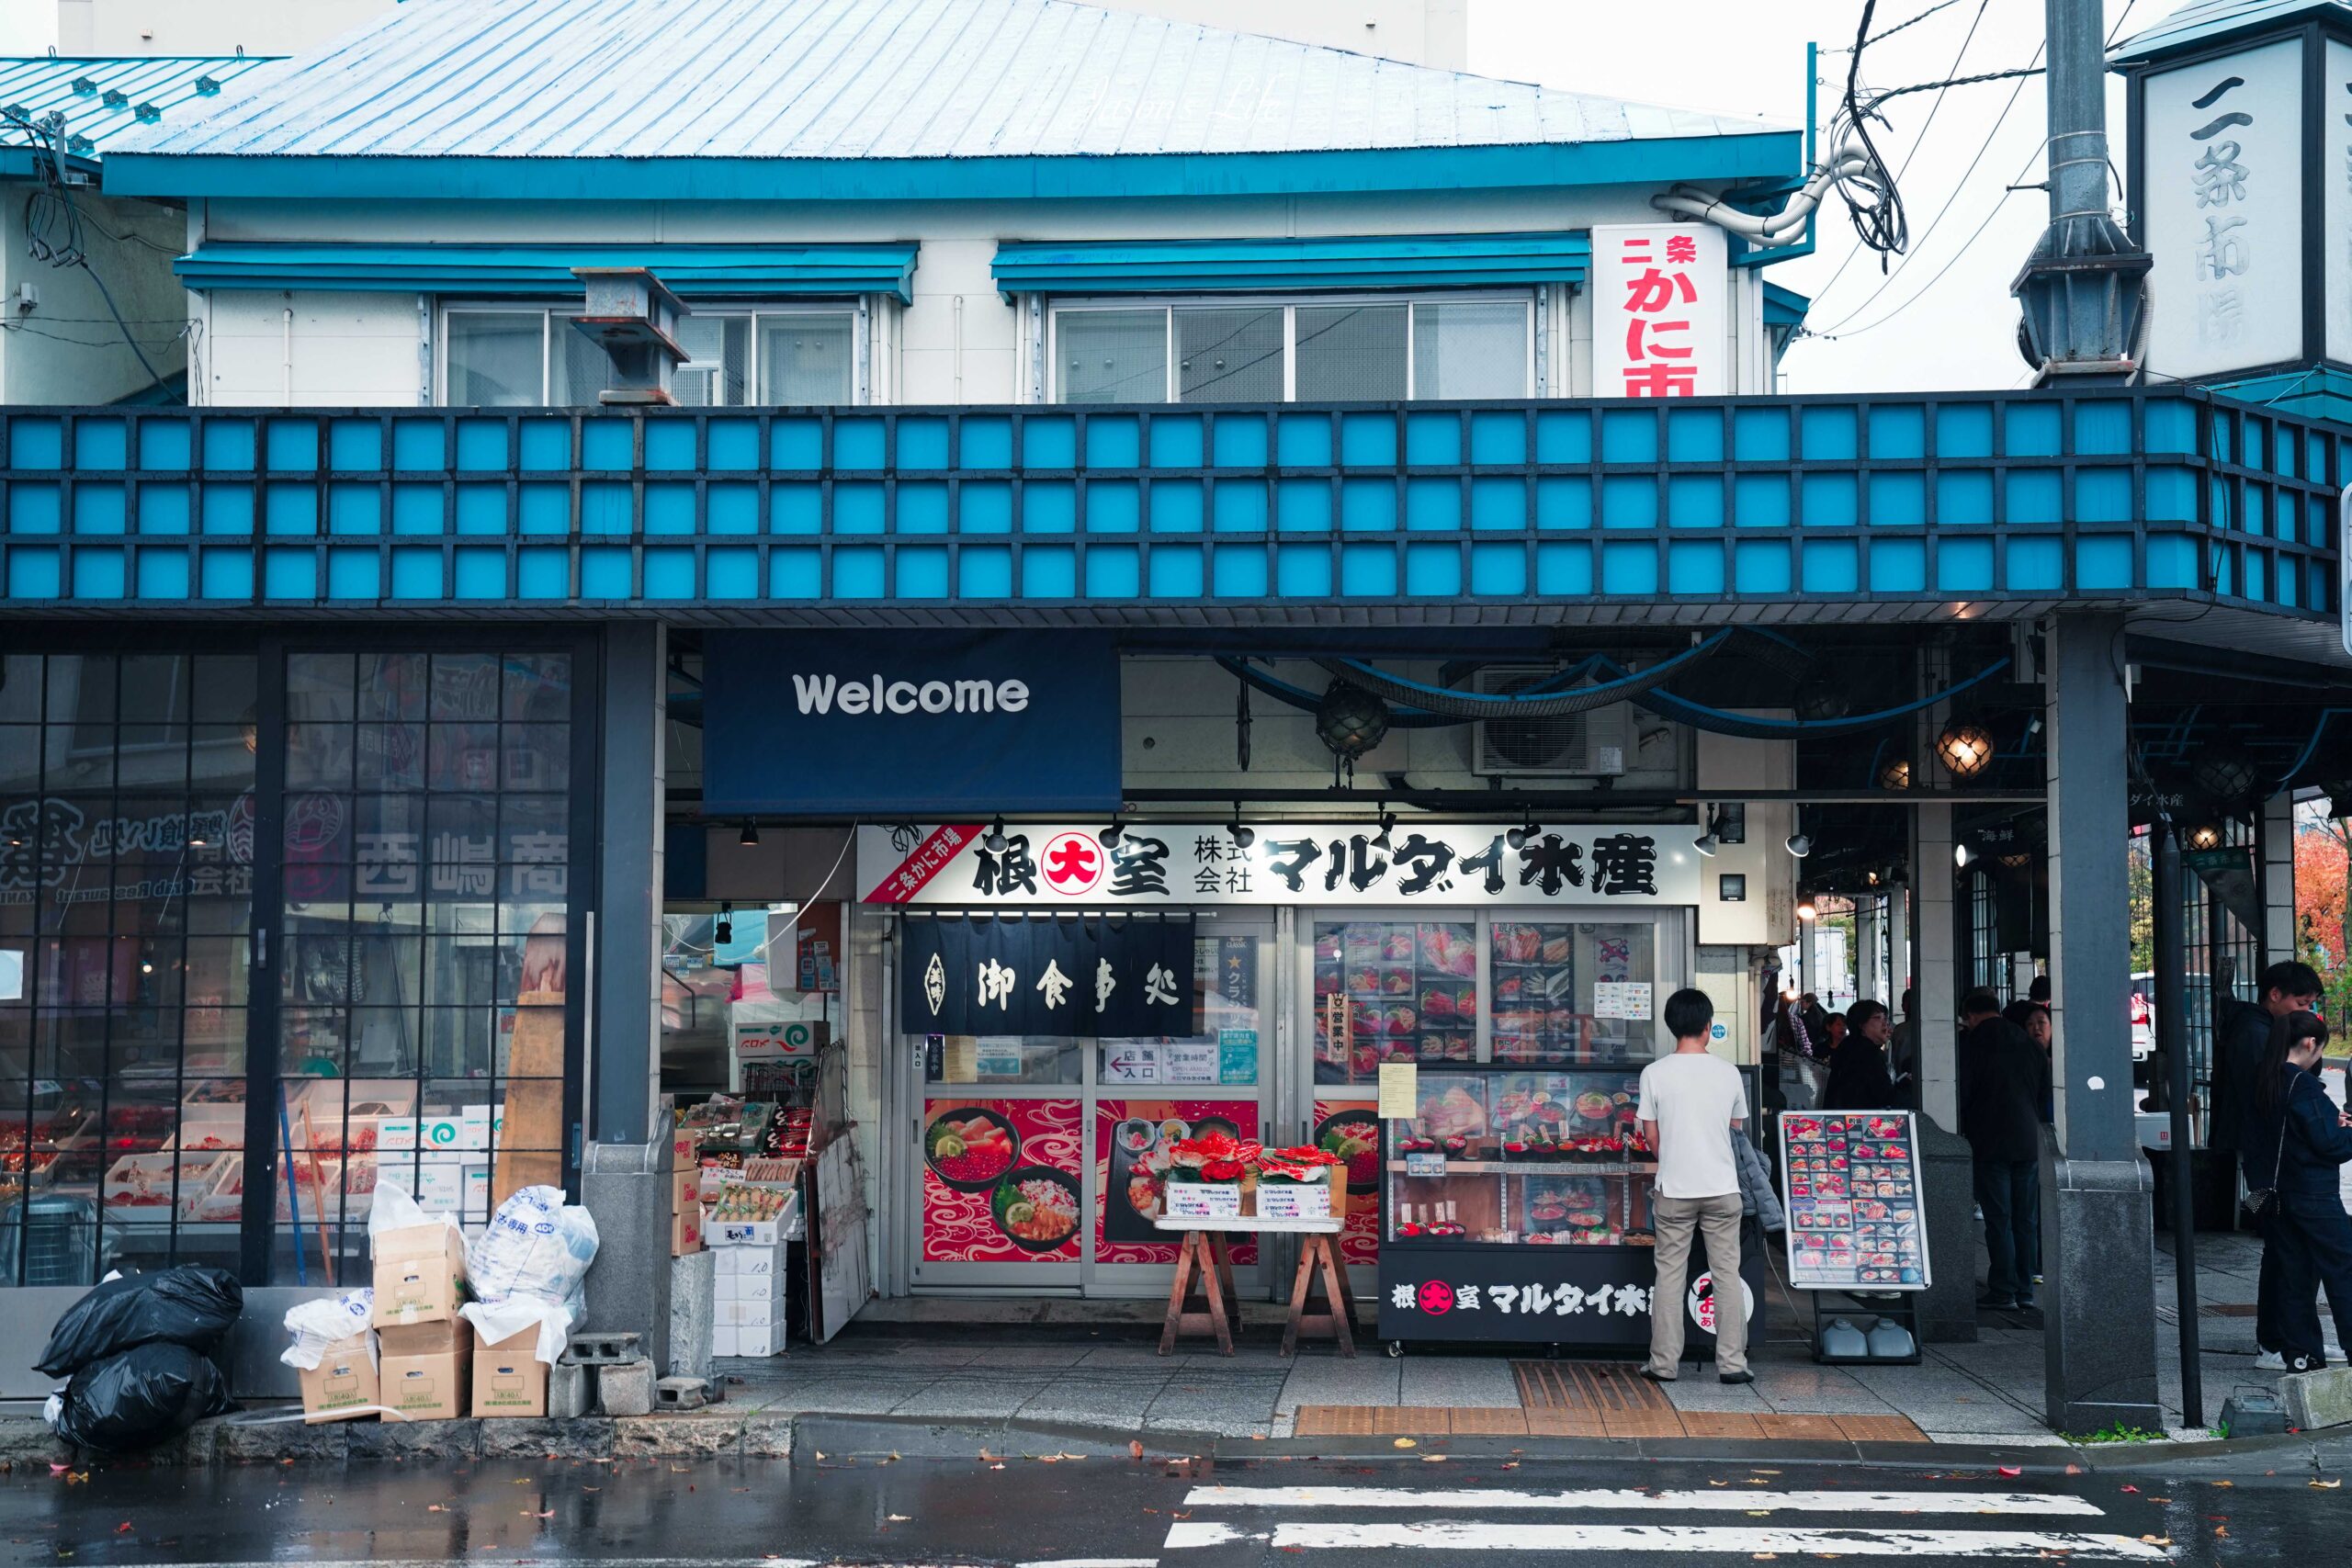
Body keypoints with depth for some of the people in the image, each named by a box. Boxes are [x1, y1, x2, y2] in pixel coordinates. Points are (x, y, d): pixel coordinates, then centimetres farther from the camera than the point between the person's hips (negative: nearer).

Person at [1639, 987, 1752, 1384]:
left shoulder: (1655, 1074, -6)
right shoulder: (1728, 1072, -3)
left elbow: (1651, 1135, 1)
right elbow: (1737, 1129, 8)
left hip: (1674, 1189, -1)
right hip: (1722, 1188, 1)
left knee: (1670, 1274, 6)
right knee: (1727, 1274, 7)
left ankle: (1664, 1363, 8)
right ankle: (1732, 1362, 7)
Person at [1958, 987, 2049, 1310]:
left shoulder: (1971, 1042, -6)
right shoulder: (2026, 1042, 10)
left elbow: (1961, 1091, -7)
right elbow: (2044, 1087, 15)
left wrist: (1960, 1132, 5)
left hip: (1990, 1142, -5)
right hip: (2028, 1142, 5)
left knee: (1998, 1219, -3)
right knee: (2026, 1220, 8)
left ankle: (2002, 1291, -3)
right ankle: (2025, 1289, 11)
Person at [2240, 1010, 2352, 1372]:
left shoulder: (2262, 1084, 7)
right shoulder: (2304, 1085, -18)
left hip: (2277, 1193, 8)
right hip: (2315, 1194, -8)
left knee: (2294, 1273, 11)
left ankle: (2299, 1353, 13)